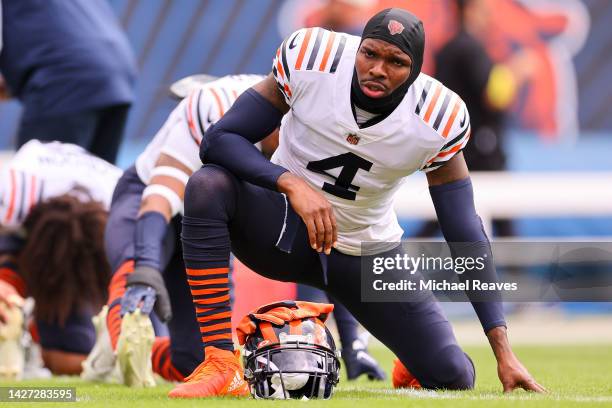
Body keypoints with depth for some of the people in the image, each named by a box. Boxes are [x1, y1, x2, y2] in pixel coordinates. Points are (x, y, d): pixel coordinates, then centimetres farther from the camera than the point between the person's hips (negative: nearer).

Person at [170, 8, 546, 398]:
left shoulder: (437, 121, -20)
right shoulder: (310, 60, -23)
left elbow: (465, 235, -15)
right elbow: (218, 139, -21)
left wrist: (504, 352, -18)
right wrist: (293, 183, -39)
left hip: (366, 256, 1)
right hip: (283, 225, -1)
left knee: (453, 377, -11)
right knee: (208, 185, -34)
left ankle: (414, 368, 31)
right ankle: (222, 366, -31)